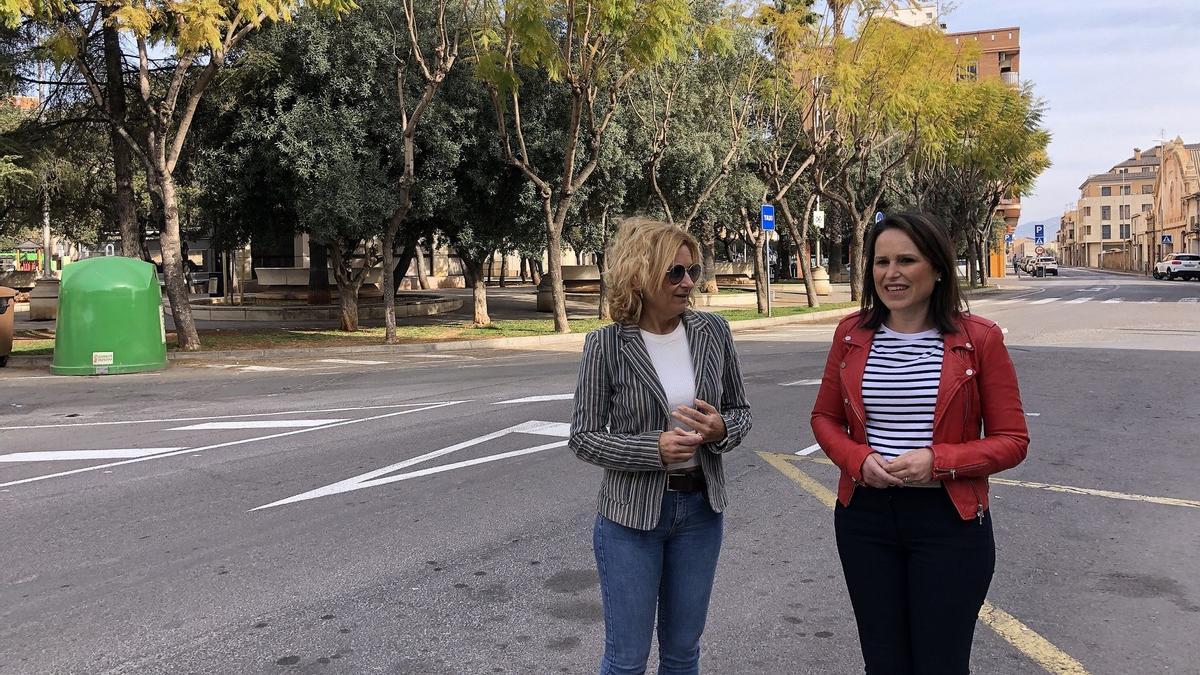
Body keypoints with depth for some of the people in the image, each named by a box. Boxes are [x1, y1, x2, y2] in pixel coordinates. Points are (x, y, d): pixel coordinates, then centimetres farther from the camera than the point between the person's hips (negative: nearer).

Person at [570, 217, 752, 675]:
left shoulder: (714, 332, -3)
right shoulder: (606, 345, -13)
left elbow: (740, 410, 7)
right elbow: (583, 438, -10)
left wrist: (721, 428, -16)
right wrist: (654, 449, -24)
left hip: (701, 508, 4)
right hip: (631, 515, -3)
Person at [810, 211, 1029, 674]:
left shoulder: (979, 339, -8)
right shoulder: (852, 333, 1)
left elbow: (1012, 440, -5)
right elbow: (825, 417, 10)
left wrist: (938, 461, -21)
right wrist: (858, 460, -10)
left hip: (949, 519, -3)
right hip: (864, 515, 3)